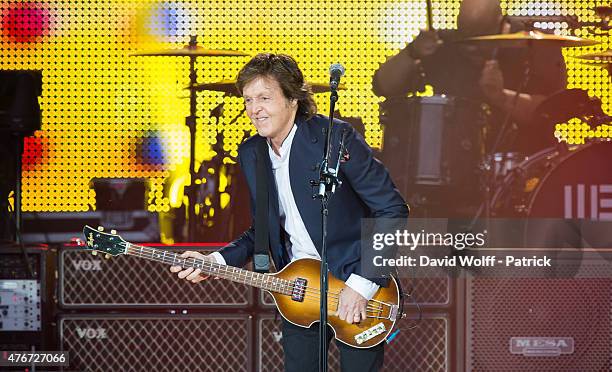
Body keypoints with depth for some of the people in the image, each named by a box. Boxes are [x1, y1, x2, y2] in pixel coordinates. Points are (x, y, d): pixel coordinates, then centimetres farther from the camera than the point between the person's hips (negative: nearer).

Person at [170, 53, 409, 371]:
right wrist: (216, 261, -2)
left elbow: (393, 210, -15)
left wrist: (363, 283, -20)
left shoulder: (335, 137, -16)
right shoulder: (250, 154, 4)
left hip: (357, 289, -5)